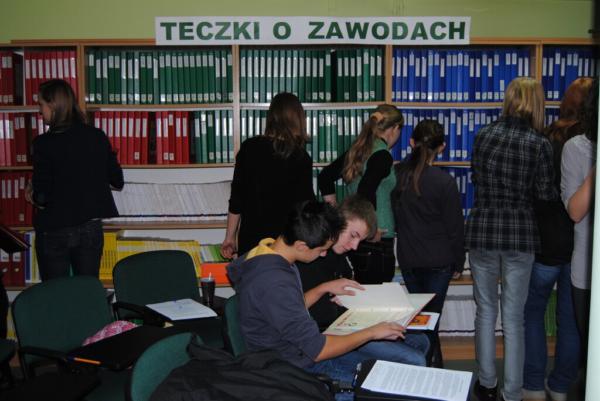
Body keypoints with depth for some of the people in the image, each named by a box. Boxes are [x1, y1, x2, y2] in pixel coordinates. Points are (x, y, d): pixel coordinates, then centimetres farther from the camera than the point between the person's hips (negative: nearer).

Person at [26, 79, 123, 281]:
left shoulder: (44, 143, -15)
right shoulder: (97, 137, -3)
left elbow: (41, 197, -15)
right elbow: (117, 181, 3)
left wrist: (32, 195, 7)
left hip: (54, 232, -4)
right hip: (91, 228, 4)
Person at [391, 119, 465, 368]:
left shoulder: (397, 174, -4)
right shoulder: (444, 181, -15)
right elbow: (455, 227, -8)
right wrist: (458, 264, 2)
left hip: (407, 258, 4)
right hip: (438, 260, -4)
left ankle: (433, 365, 32)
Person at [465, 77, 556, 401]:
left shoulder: (483, 136, -1)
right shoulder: (539, 144, -9)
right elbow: (546, 194, -4)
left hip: (482, 231, 2)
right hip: (520, 234, -2)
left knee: (485, 311, 15)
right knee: (514, 317, 7)